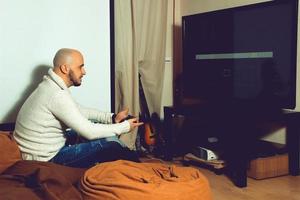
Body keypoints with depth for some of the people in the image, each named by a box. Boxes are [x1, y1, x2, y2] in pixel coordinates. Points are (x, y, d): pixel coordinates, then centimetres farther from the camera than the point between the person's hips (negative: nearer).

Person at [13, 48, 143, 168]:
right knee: (111, 146, -11)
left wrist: (111, 118, 4)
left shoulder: (52, 86, 4)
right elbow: (89, 132, -23)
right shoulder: (57, 95, -26)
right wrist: (125, 127, -11)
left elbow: (79, 110, 16)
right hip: (45, 159, -10)